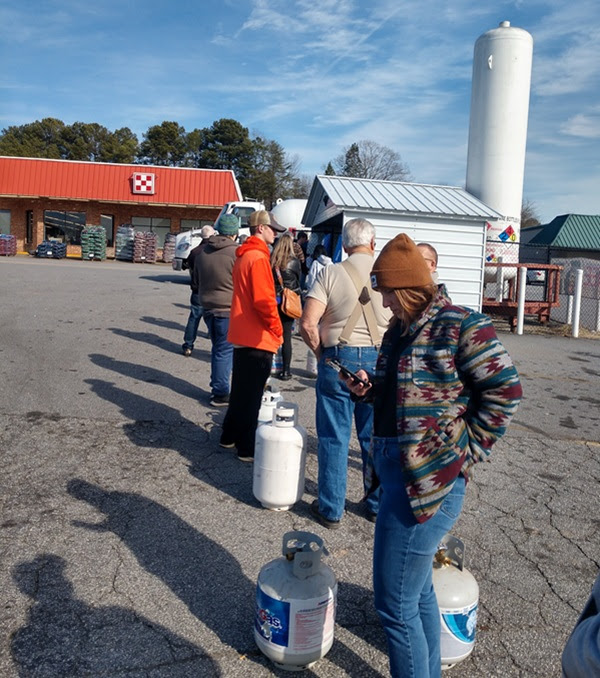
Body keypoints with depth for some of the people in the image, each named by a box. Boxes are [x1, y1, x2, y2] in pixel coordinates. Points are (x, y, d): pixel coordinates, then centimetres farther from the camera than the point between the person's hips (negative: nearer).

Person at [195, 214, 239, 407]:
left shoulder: (203, 251, 8)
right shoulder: (236, 252, -15)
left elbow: (196, 279, 19)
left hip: (208, 308, 7)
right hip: (228, 309, -7)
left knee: (217, 349, 18)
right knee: (225, 351, 0)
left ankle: (216, 387, 25)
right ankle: (220, 393, 5)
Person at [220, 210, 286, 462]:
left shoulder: (243, 255, 13)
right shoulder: (258, 258, -17)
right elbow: (264, 301, -23)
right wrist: (277, 329, -10)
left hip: (242, 335, 9)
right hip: (258, 338, -9)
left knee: (240, 389, 19)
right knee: (252, 394, 0)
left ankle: (229, 436, 31)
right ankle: (247, 448, 9)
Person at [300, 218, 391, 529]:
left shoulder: (331, 273, -5)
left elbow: (307, 324, -13)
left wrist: (321, 353, 3)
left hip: (338, 360, -2)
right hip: (381, 361, 2)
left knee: (334, 438, 8)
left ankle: (331, 509, 18)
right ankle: (378, 505, 29)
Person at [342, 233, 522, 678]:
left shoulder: (462, 327, -14)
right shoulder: (401, 330, 11)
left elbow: (504, 392, -15)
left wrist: (464, 451, -14)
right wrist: (370, 389, 2)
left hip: (428, 481, -9)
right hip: (395, 472, 9)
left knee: (395, 603, 0)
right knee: (418, 590, 23)